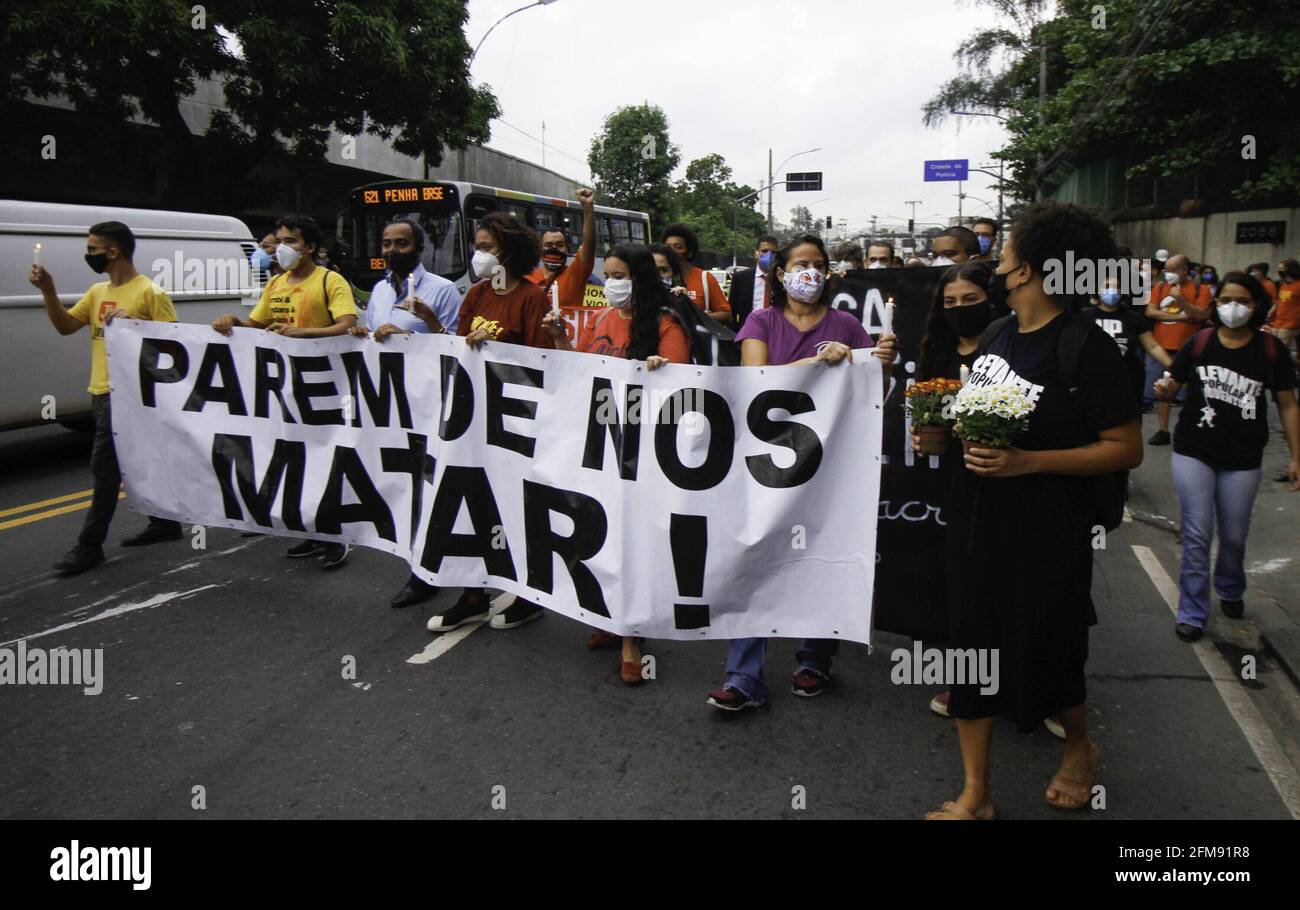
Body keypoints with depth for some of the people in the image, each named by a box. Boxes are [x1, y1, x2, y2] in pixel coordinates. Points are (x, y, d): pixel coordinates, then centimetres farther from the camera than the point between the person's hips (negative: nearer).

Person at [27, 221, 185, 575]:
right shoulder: (96, 292, 13)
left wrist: (135, 325, -26)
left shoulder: (150, 293, -10)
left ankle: (89, 545, 1)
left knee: (104, 466, -6)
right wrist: (48, 291, -2)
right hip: (102, 392, 9)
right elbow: (65, 326, 10)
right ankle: (164, 523, 28)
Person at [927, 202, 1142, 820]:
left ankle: (1080, 747, 43)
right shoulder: (996, 334, 6)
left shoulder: (1084, 346, -15)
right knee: (973, 646, 8)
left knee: (1044, 651, 9)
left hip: (1047, 532, -6)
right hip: (979, 519, 6)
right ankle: (974, 796, 21)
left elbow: (1126, 448, -15)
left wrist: (1027, 461, -24)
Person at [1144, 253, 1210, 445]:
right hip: (1160, 347, 3)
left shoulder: (1200, 289, 0)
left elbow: (1201, 315, -11)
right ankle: (1162, 431, 17)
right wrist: (1181, 317, -9)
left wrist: (1180, 299, -20)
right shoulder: (1159, 287, 9)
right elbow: (1150, 312, -4)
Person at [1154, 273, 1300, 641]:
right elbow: (1170, 389, 3)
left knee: (1234, 536, 13)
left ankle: (1230, 590, 43)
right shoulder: (1199, 343, -4)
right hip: (1194, 452, -1)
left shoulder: (1270, 350, -3)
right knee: (1196, 535, -1)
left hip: (1242, 459, 1)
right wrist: (1164, 391, -21)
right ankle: (1193, 613, 10)